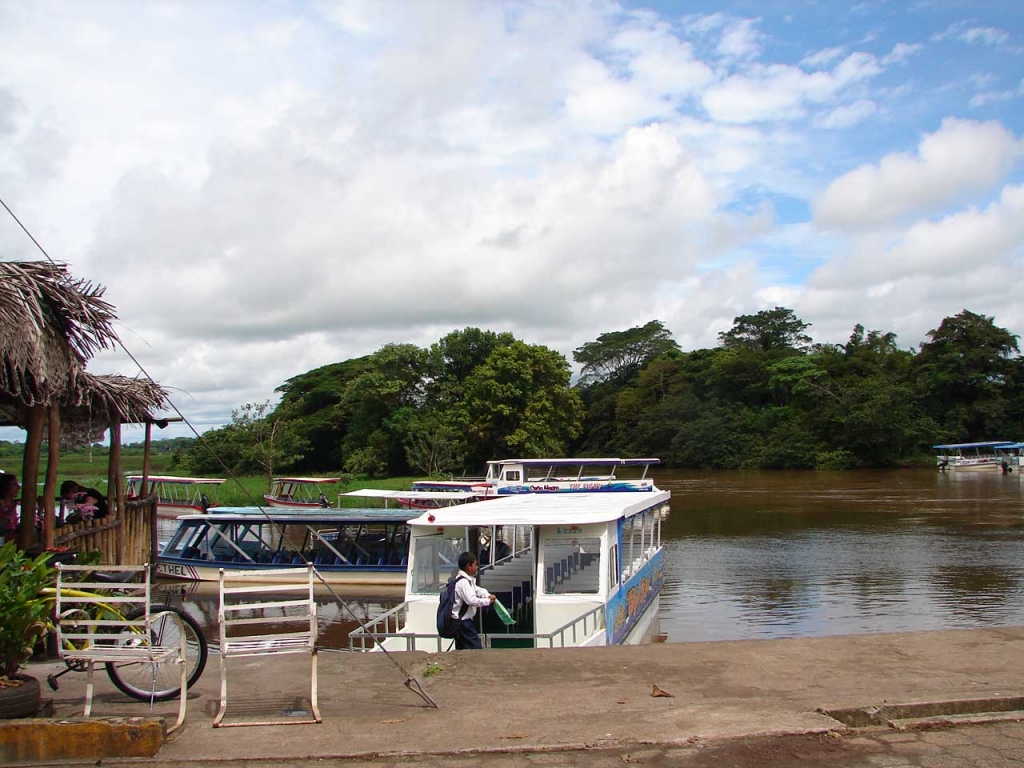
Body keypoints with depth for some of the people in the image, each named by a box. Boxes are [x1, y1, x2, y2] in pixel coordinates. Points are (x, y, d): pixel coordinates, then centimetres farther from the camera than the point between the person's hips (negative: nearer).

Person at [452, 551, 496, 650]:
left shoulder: (468, 580, 12)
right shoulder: (463, 582, -21)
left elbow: (476, 589, 23)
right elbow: (471, 600, -28)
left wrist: (488, 595, 3)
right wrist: (487, 601, -16)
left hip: (461, 621, 11)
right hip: (463, 622, -11)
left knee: (461, 649, 14)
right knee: (476, 648, -10)